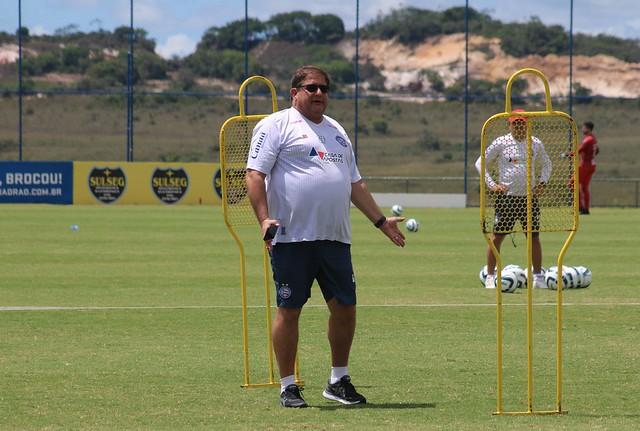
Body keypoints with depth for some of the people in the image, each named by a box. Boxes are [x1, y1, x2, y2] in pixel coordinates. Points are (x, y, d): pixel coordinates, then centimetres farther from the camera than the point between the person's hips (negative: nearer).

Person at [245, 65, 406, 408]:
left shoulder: (336, 131, 21)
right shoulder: (276, 126, -1)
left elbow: (355, 183, 27)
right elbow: (254, 174, -9)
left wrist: (380, 220, 23)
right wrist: (264, 218, -21)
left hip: (335, 239, 7)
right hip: (292, 238, -7)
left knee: (345, 307, 6)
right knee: (289, 310, -2)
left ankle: (339, 381, 20)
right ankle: (288, 387, 6)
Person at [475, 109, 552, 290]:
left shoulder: (535, 144, 8)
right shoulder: (501, 143, -1)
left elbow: (546, 164, 23)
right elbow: (480, 163, 4)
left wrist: (542, 182, 7)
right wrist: (491, 185, -5)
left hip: (529, 198, 3)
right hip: (506, 197, -3)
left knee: (534, 237, 4)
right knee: (497, 236, -1)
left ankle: (538, 277, 12)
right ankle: (490, 277, 6)